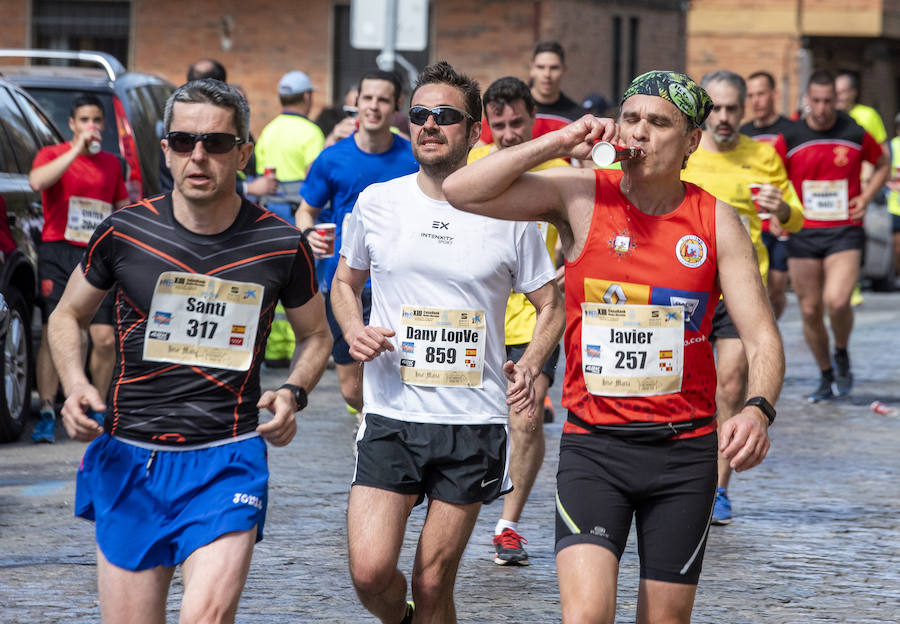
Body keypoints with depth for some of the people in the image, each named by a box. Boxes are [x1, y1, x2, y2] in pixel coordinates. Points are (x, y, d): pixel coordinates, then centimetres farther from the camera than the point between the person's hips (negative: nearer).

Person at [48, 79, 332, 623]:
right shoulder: (125, 232, -1)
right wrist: (75, 385, -4)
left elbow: (316, 336, 16)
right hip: (128, 459, 2)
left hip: (228, 461, -2)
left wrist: (293, 394, -4)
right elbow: (67, 316, 15)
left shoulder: (282, 246, -1)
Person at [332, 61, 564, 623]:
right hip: (391, 414, 1)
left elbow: (552, 307, 10)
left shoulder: (509, 215, -1)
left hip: (474, 423, -1)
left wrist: (529, 367, -9)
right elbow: (345, 282, 20)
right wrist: (354, 332, -2)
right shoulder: (377, 203, 3)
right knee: (370, 571, -11)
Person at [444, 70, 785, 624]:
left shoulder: (717, 221, 0)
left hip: (685, 451, 2)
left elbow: (763, 339, -3)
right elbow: (461, 192, -9)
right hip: (593, 446, -1)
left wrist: (757, 410, -23)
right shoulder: (580, 198, -2)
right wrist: (559, 142, -13)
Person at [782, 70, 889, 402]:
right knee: (810, 310, 4)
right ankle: (826, 377, 22)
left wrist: (866, 197, 3)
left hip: (844, 231, -2)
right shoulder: (790, 138, -1)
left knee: (837, 301, -20)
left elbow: (882, 164, 16)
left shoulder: (856, 135, -2)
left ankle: (842, 356, 9)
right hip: (803, 234, 2)